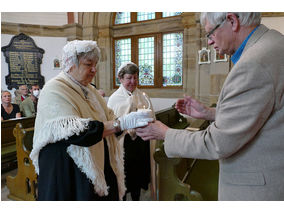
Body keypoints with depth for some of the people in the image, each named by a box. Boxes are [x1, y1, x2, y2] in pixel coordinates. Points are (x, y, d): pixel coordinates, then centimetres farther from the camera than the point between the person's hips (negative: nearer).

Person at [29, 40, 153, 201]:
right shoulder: (54, 91, -15)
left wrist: (134, 123, -11)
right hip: (70, 175, -7)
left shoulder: (90, 90, 10)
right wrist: (121, 123, -30)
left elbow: (108, 119, 6)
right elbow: (74, 131, -27)